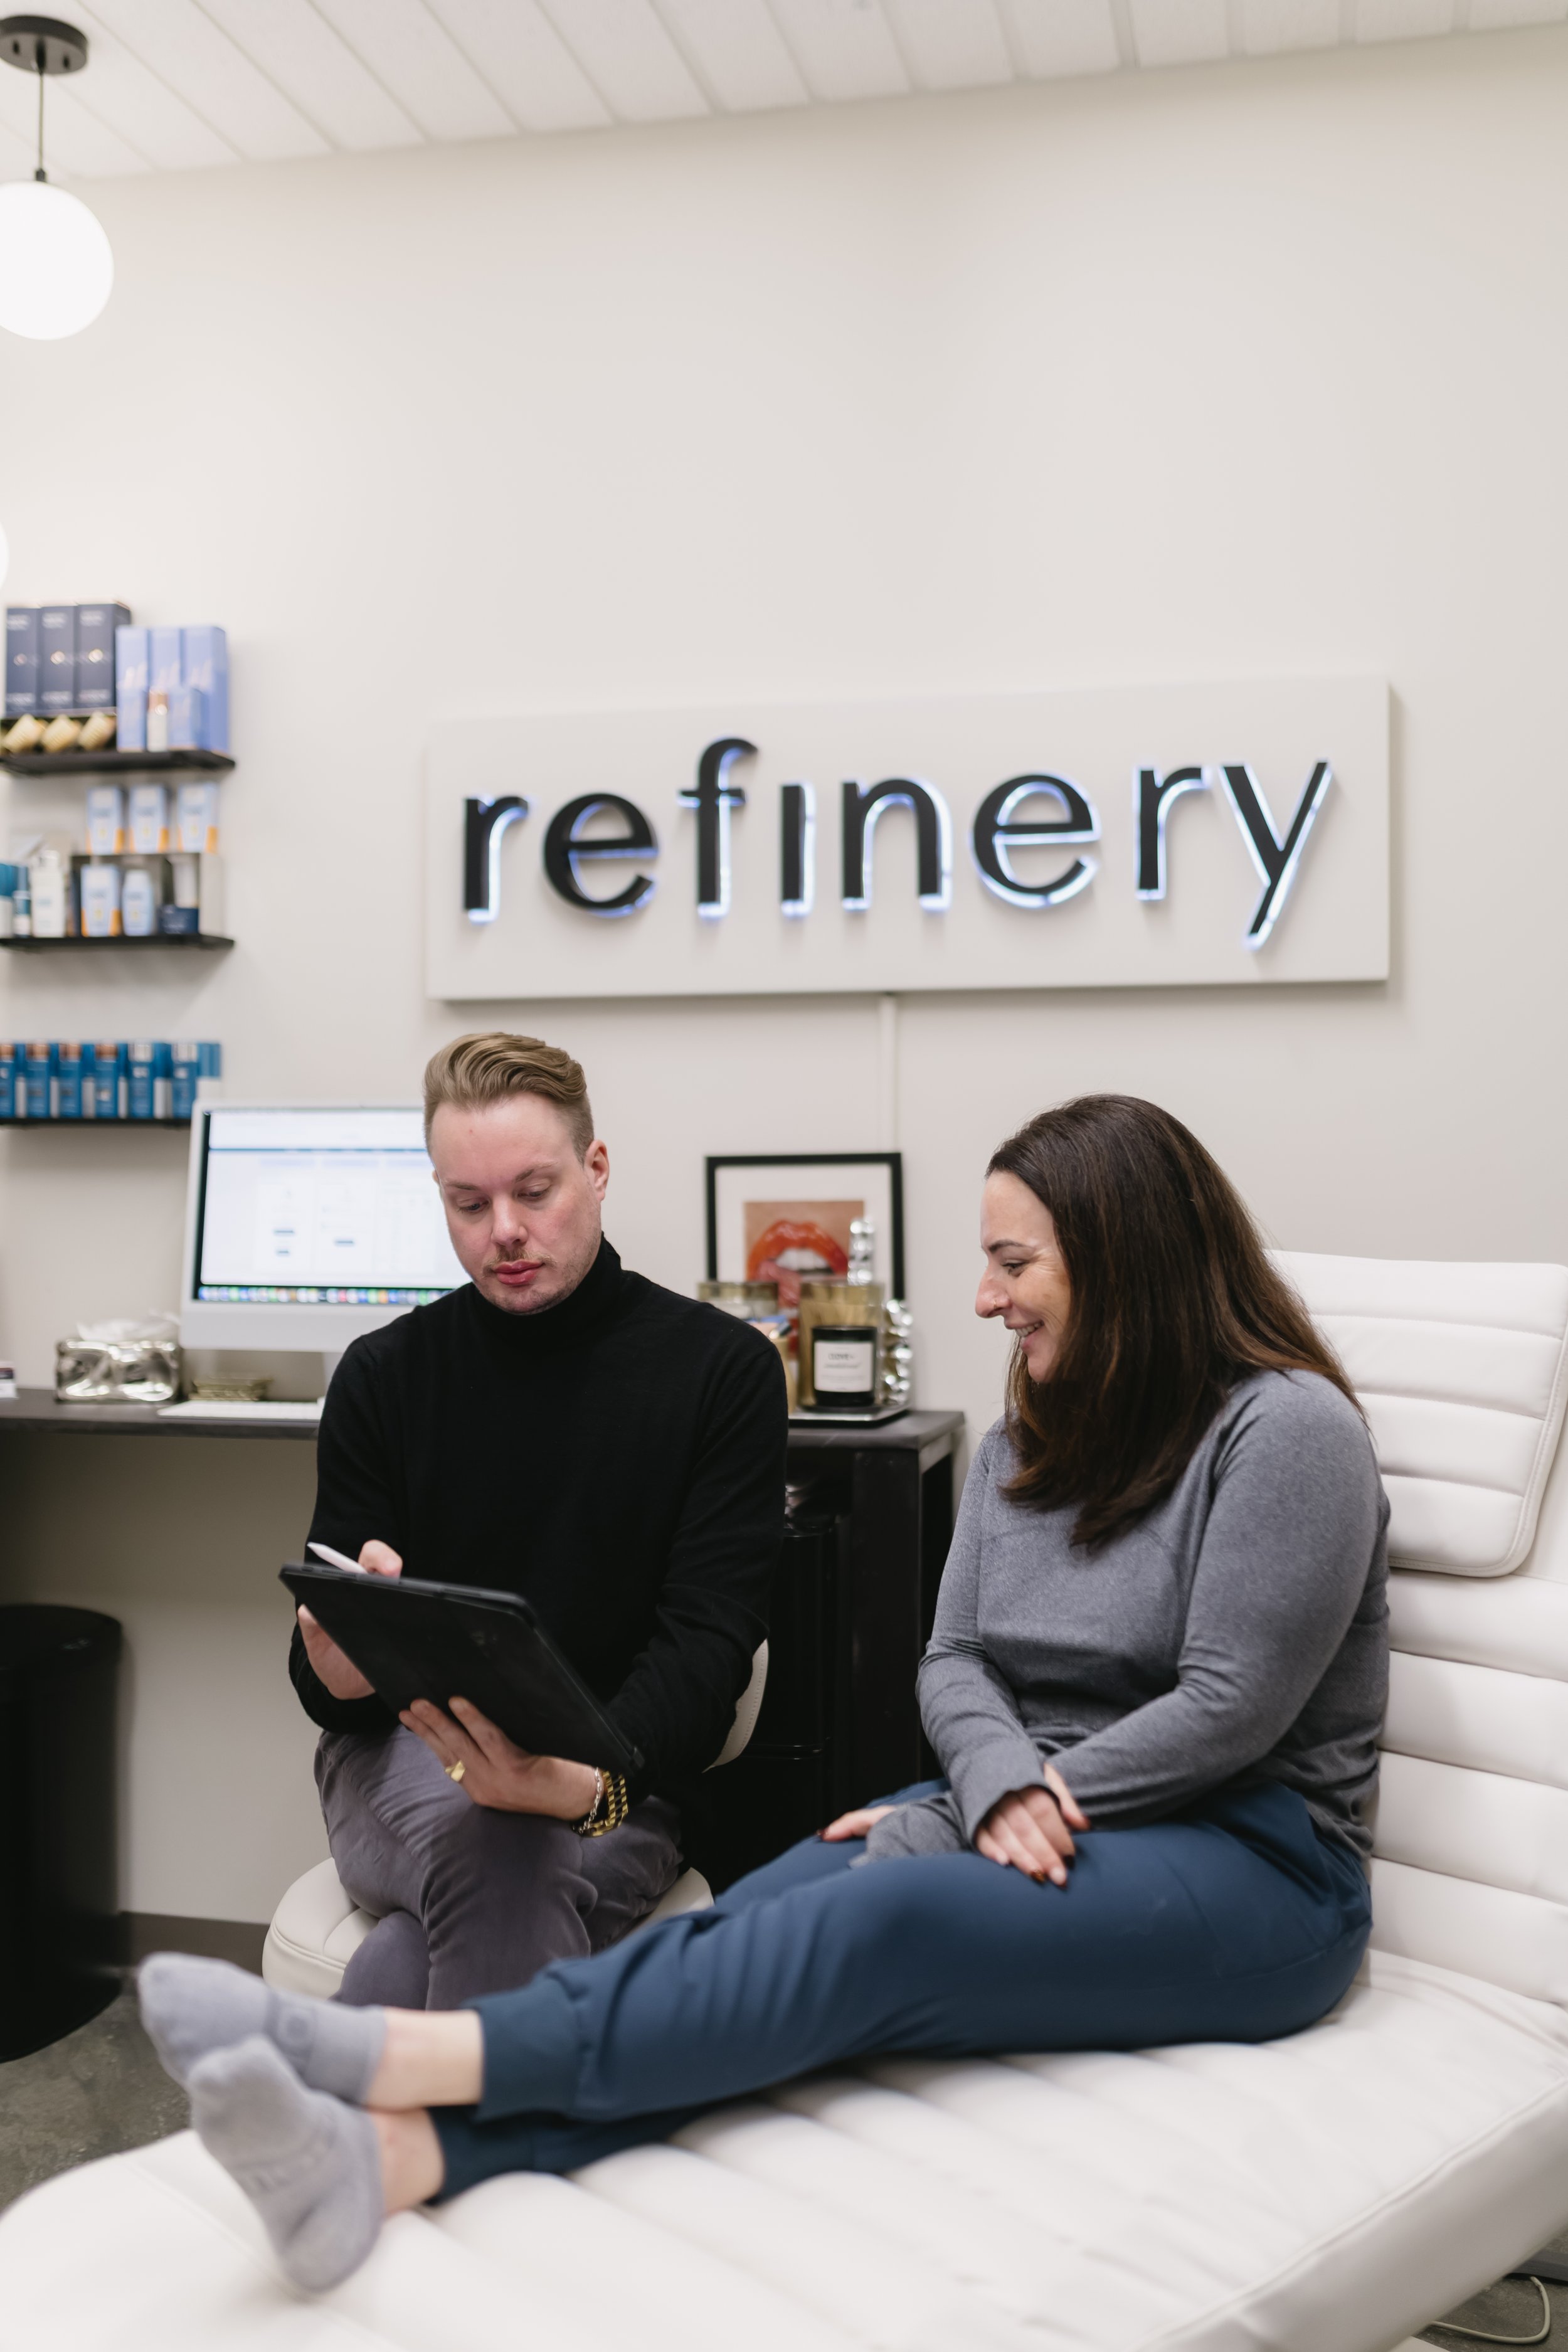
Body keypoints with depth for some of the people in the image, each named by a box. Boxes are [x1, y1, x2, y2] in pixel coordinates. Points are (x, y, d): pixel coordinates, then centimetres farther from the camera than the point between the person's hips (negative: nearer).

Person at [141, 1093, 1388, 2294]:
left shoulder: (1286, 1428, -8)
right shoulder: (1027, 1441, 16)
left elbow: (1227, 1710, -14)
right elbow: (954, 1662, 10)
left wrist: (957, 1825, -13)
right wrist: (1002, 1788, -14)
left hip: (1251, 1866, -6)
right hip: (1009, 1819, 6)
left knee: (879, 1924, -33)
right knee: (748, 1926, -24)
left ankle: (399, 2058, -44)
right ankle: (387, 2154, -43)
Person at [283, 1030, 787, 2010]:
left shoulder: (722, 1368, 1)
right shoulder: (385, 1375, 7)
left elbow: (708, 1637, -8)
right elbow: (330, 1682, 5)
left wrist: (588, 1780, -30)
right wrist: (339, 1672, -22)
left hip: (614, 1782, -1)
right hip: (409, 1756, 1)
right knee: (497, 1858, -35)